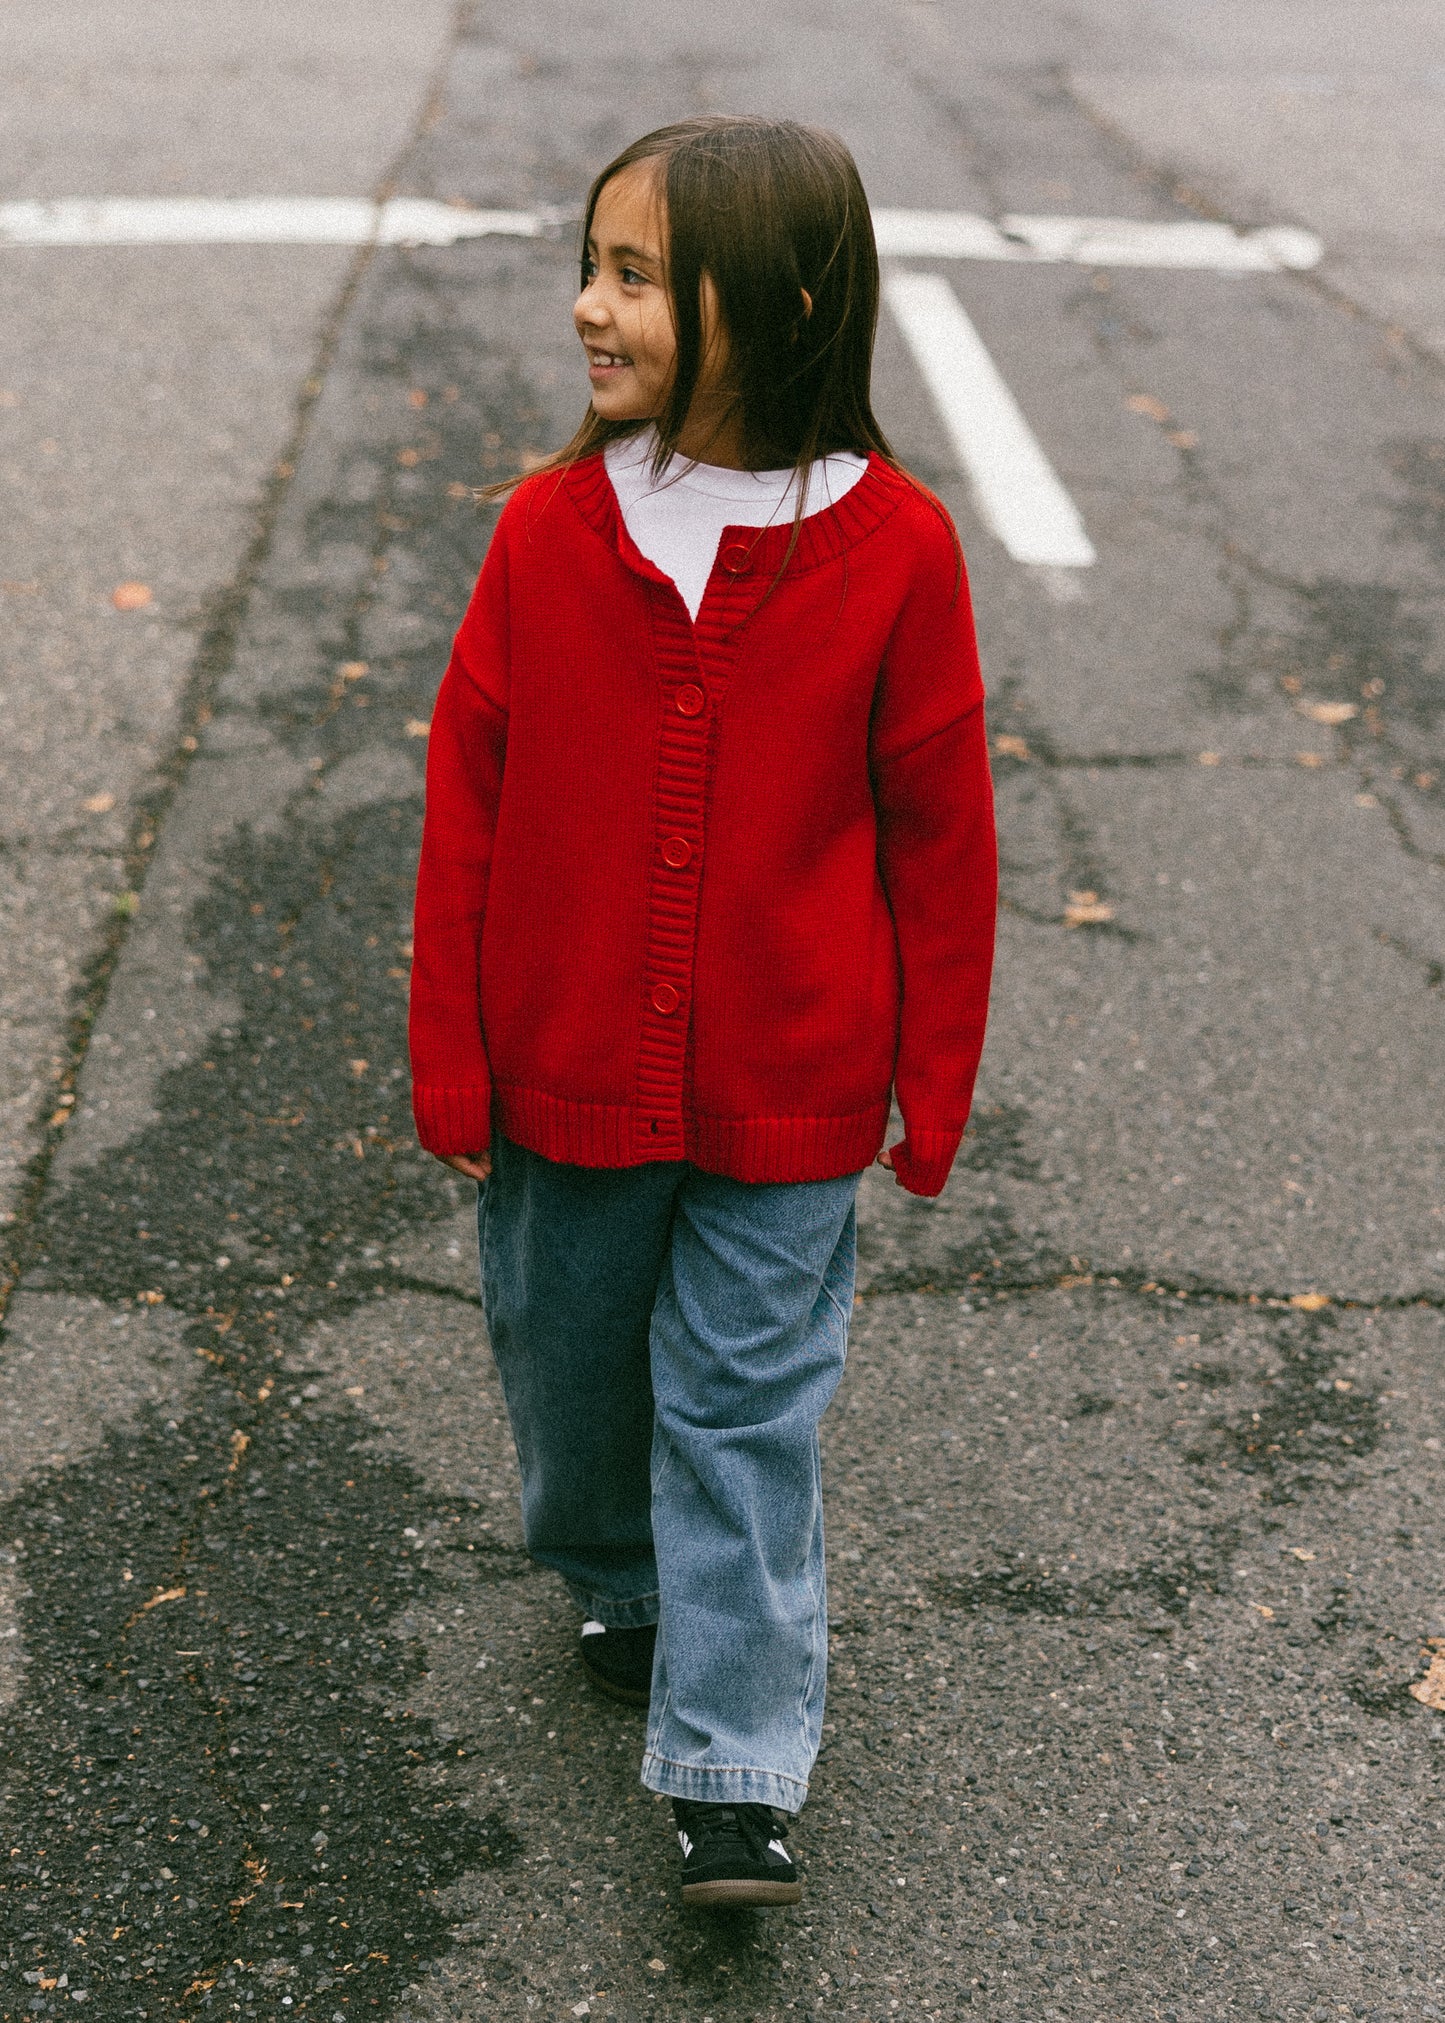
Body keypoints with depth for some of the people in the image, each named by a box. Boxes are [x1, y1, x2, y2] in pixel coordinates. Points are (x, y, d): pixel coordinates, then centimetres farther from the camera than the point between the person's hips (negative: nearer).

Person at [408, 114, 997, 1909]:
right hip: (564, 1080, 3)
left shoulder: (894, 547, -13)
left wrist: (931, 1086, 0)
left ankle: (733, 1772, 18)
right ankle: (618, 1584, 48)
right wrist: (451, 1065, 0)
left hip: (785, 1101, -2)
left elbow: (939, 832, -4)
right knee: (571, 1370, 20)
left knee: (745, 1409, 5)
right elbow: (466, 805, -2)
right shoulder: (550, 527, -8)